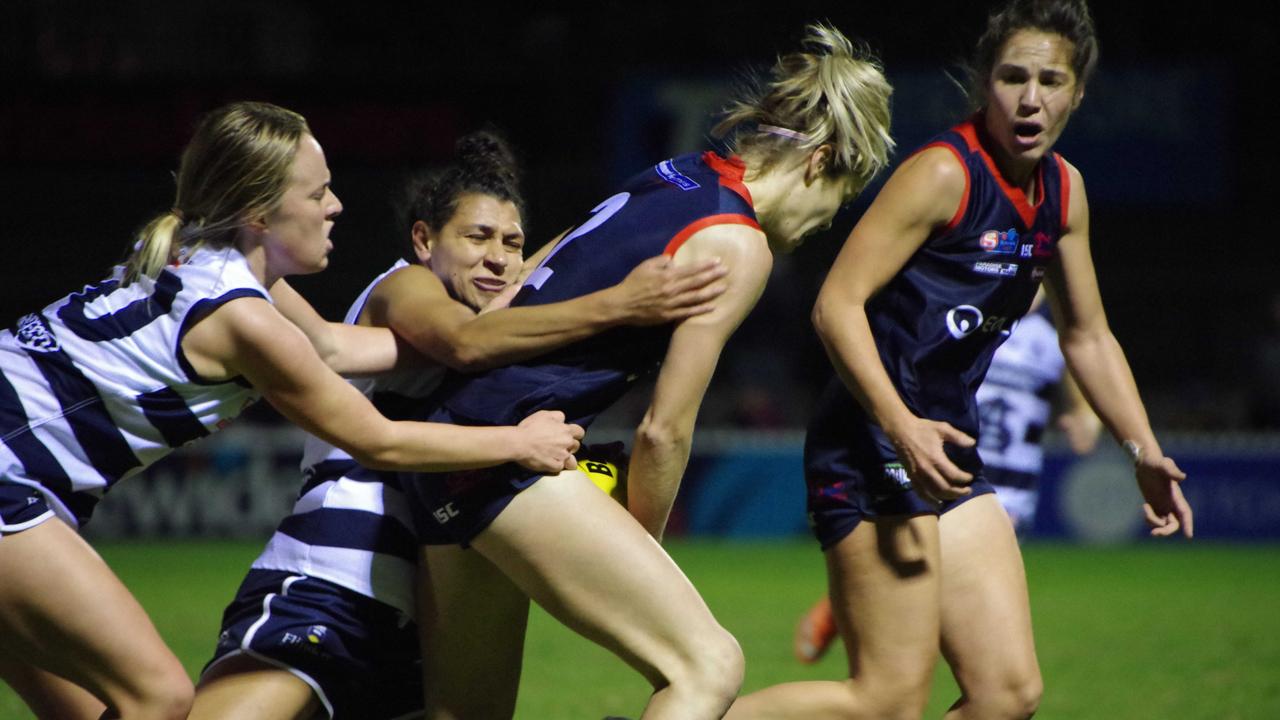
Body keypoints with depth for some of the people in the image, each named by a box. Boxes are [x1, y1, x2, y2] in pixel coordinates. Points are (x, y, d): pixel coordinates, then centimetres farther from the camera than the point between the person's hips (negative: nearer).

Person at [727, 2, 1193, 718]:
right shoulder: (944, 173, -13)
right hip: (874, 448, -9)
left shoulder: (1063, 191, 12)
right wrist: (901, 427, -29)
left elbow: (1088, 336, 25)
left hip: (950, 453, 9)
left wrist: (1144, 451, 16)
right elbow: (837, 303, -18)